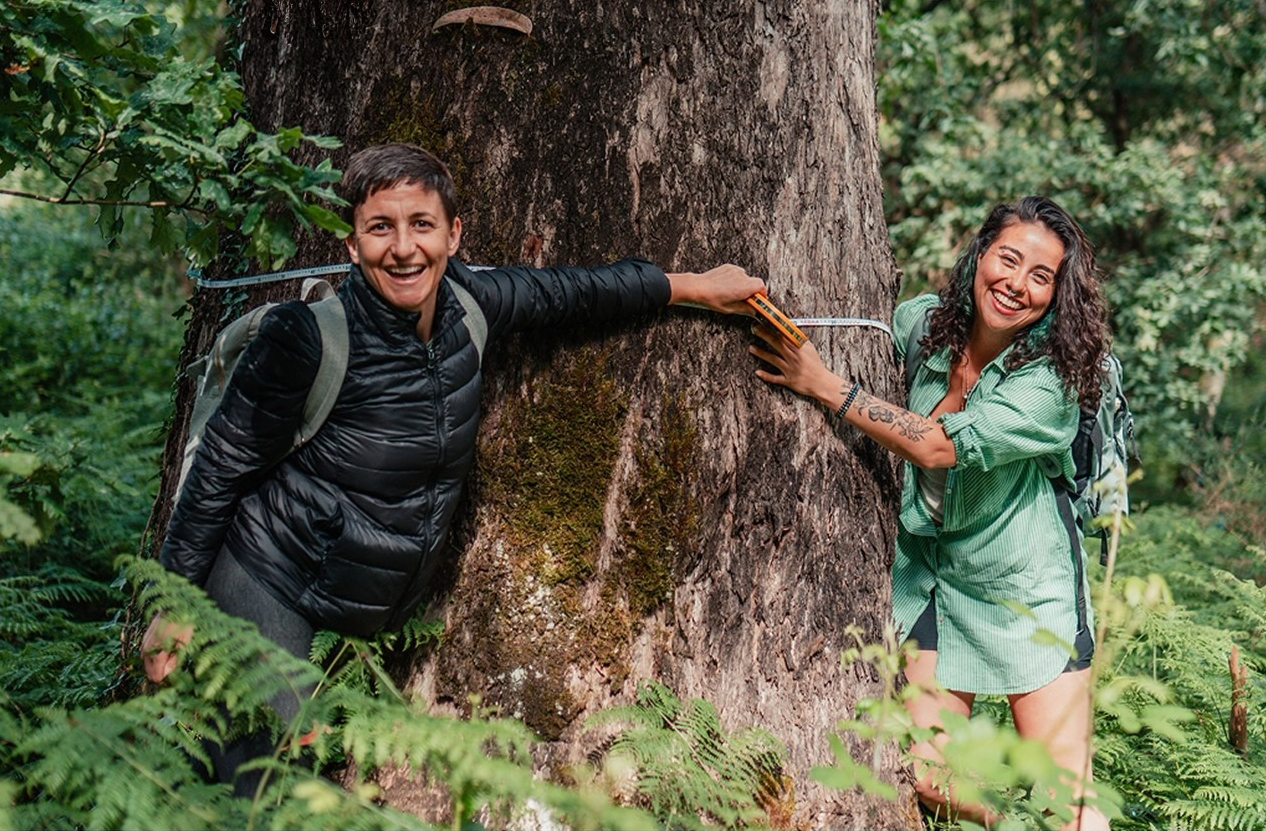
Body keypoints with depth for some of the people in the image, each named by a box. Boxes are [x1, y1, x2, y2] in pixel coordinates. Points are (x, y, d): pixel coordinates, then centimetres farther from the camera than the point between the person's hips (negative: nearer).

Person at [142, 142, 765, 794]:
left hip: (371, 617, 6)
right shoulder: (308, 337, -19)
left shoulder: (465, 306, -4)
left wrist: (695, 287, 25)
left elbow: (565, 292, 15)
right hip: (268, 587, -6)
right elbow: (221, 469, -9)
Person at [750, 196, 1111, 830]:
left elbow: (939, 446, -31)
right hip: (929, 569, 4)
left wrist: (822, 385, -30)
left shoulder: (1052, 379, -22)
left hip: (1028, 586, -4)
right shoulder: (922, 322, -7)